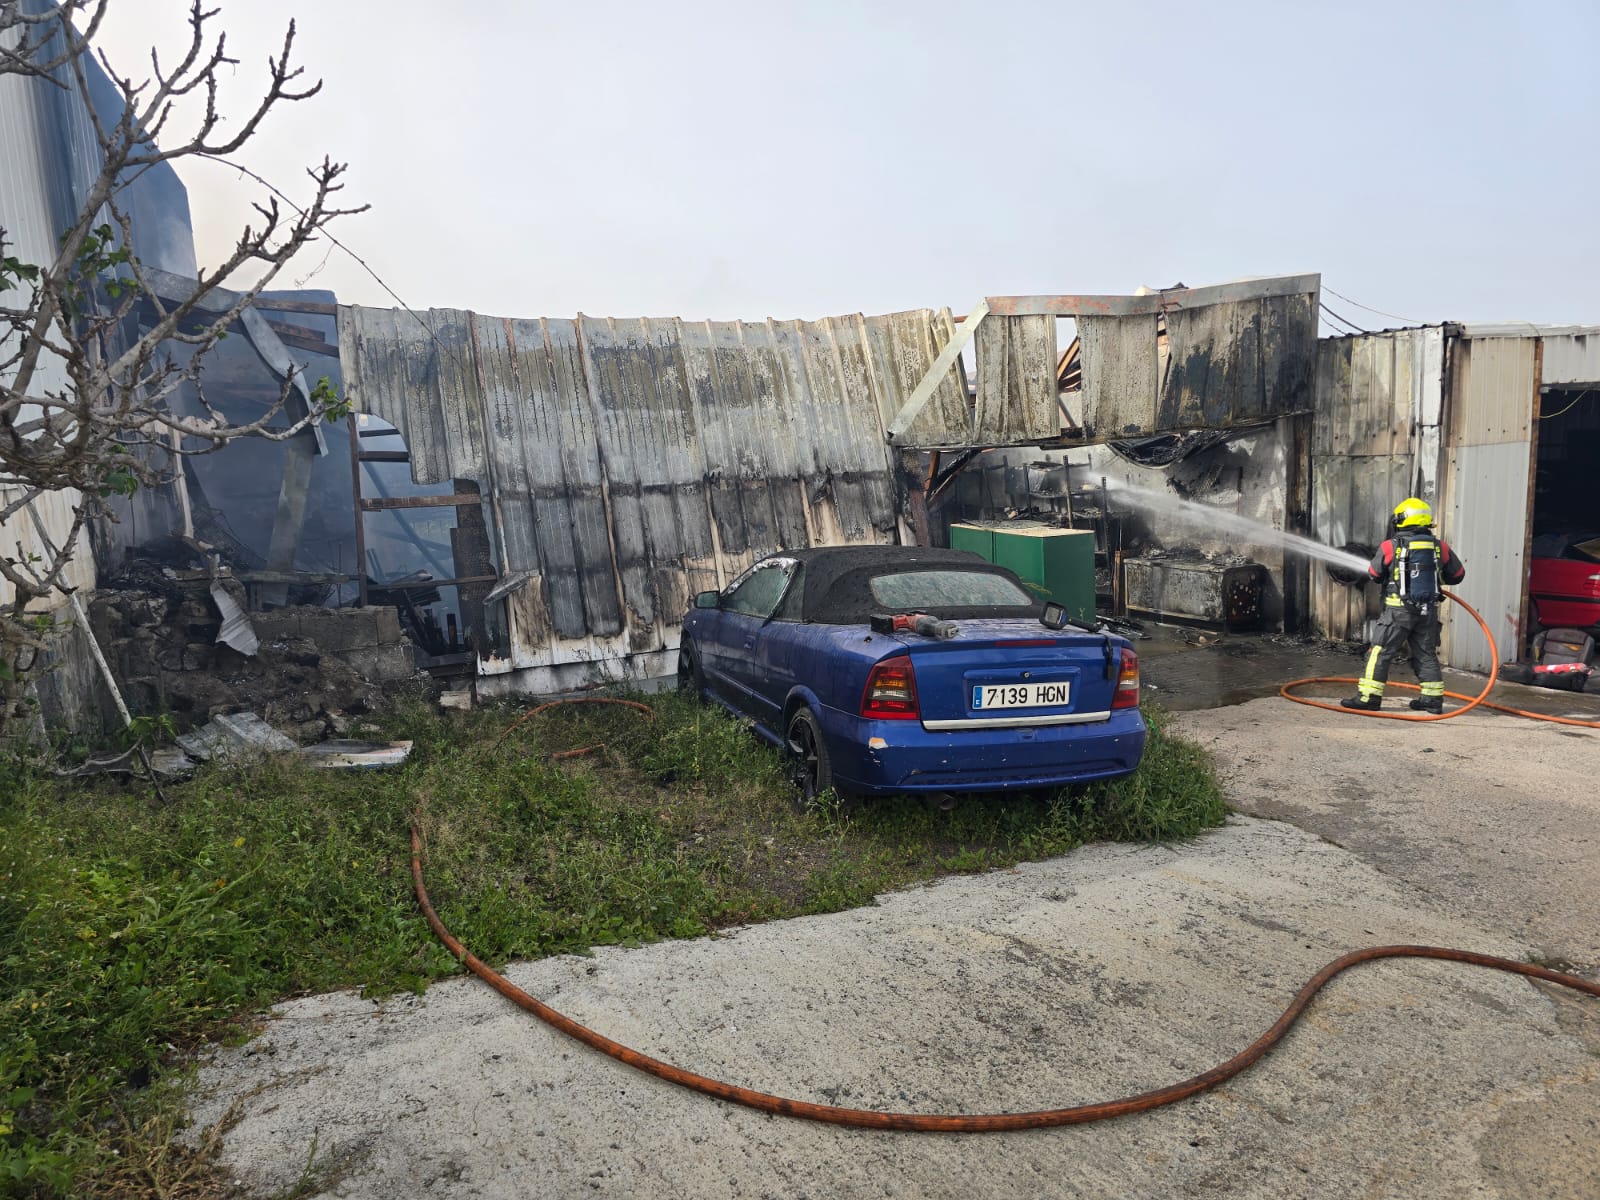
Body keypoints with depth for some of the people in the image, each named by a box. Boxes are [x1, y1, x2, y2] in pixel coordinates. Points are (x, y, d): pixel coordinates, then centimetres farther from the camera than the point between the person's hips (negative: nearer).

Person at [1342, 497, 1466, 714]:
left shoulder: (1391, 547, -9)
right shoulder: (1440, 547, 2)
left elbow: (1374, 573, 4)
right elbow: (1458, 574, 11)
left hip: (1399, 610, -4)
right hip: (1428, 611, 4)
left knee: (1381, 652, 0)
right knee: (1426, 654, 15)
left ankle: (1369, 696, -1)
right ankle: (1433, 698, 20)